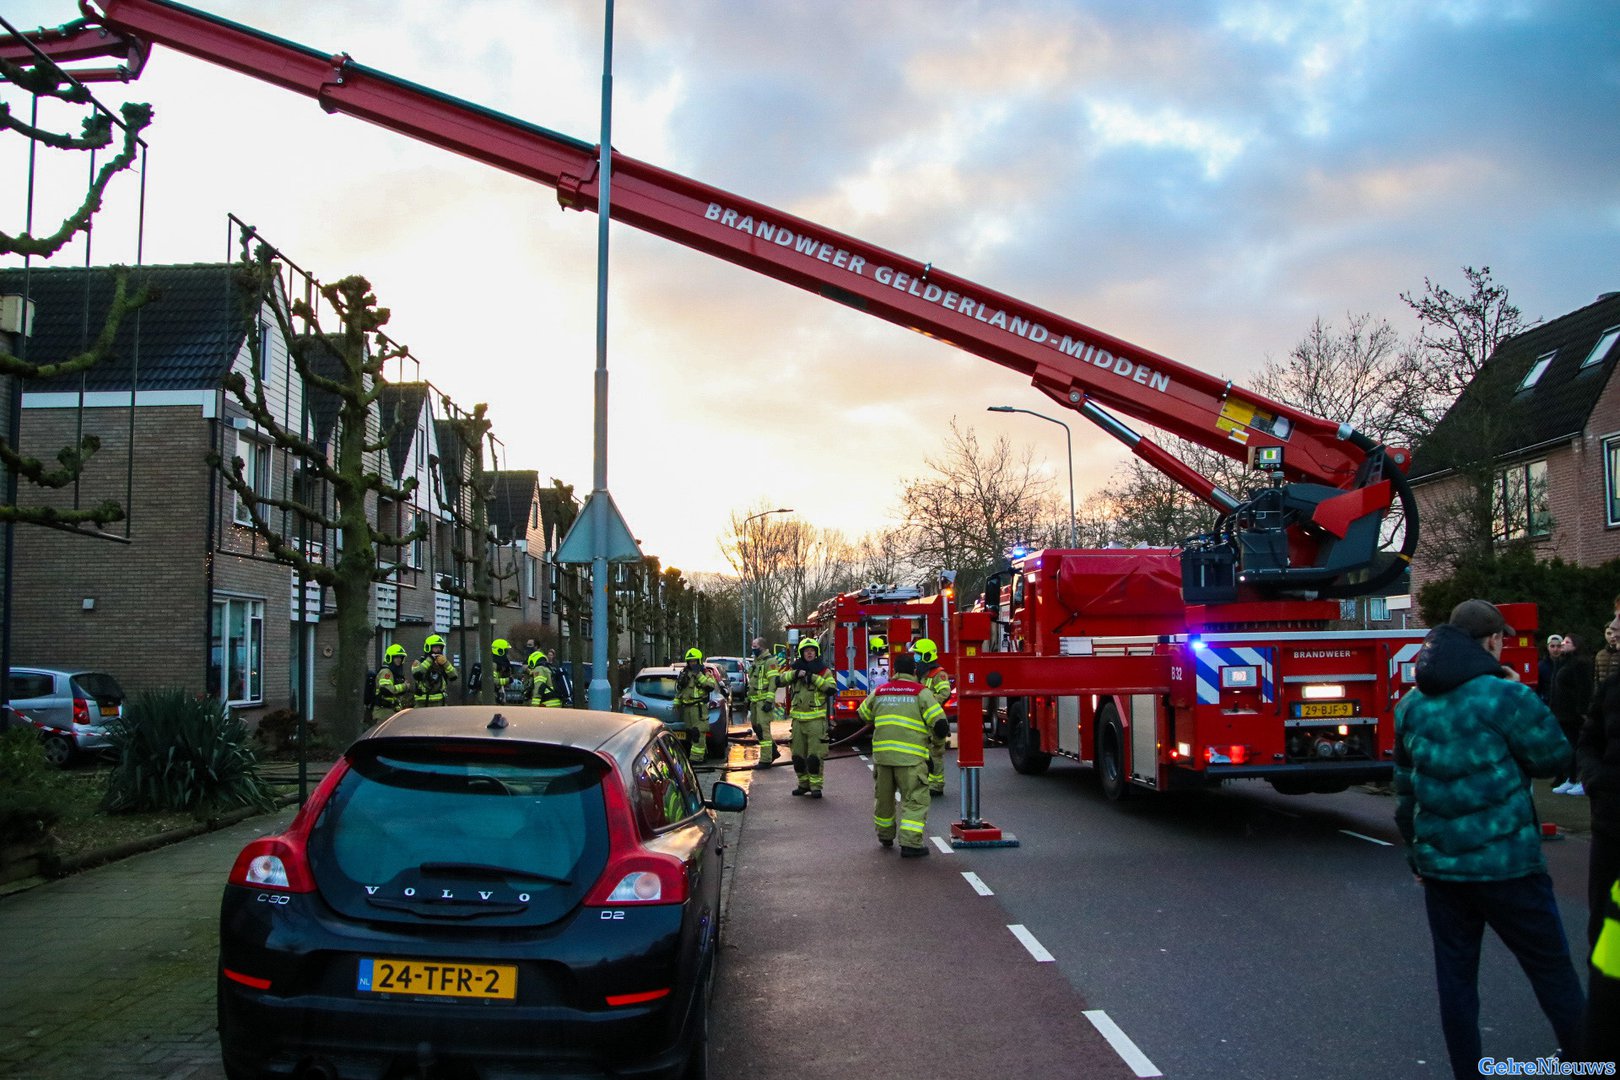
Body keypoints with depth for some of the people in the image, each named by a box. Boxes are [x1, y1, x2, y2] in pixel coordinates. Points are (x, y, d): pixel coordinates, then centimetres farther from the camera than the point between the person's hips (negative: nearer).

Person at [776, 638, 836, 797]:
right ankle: (803, 784, 21)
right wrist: (794, 674, -14)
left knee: (815, 755, -7)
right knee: (798, 754, 10)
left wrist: (815, 678, -17)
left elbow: (832, 689, -11)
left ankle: (816, 786, 0)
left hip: (816, 719, -4)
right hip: (798, 718, 4)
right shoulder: (794, 668, 11)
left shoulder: (824, 671, 2)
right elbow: (778, 680, -1)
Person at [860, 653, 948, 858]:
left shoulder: (880, 691, 12)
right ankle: (910, 843, -10)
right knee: (915, 799, -1)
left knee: (884, 796, 21)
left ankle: (885, 835, 37)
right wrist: (942, 729, 12)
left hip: (882, 753, 5)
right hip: (910, 755, -5)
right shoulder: (920, 692, -3)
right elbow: (938, 720, -10)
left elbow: (864, 714, 23)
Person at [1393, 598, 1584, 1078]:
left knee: (1455, 975, 11)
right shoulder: (1505, 695, -13)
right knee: (1553, 972, 7)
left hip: (1439, 864, 5)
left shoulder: (1411, 704, 7)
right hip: (1505, 862, -5)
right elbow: (1553, 756, -2)